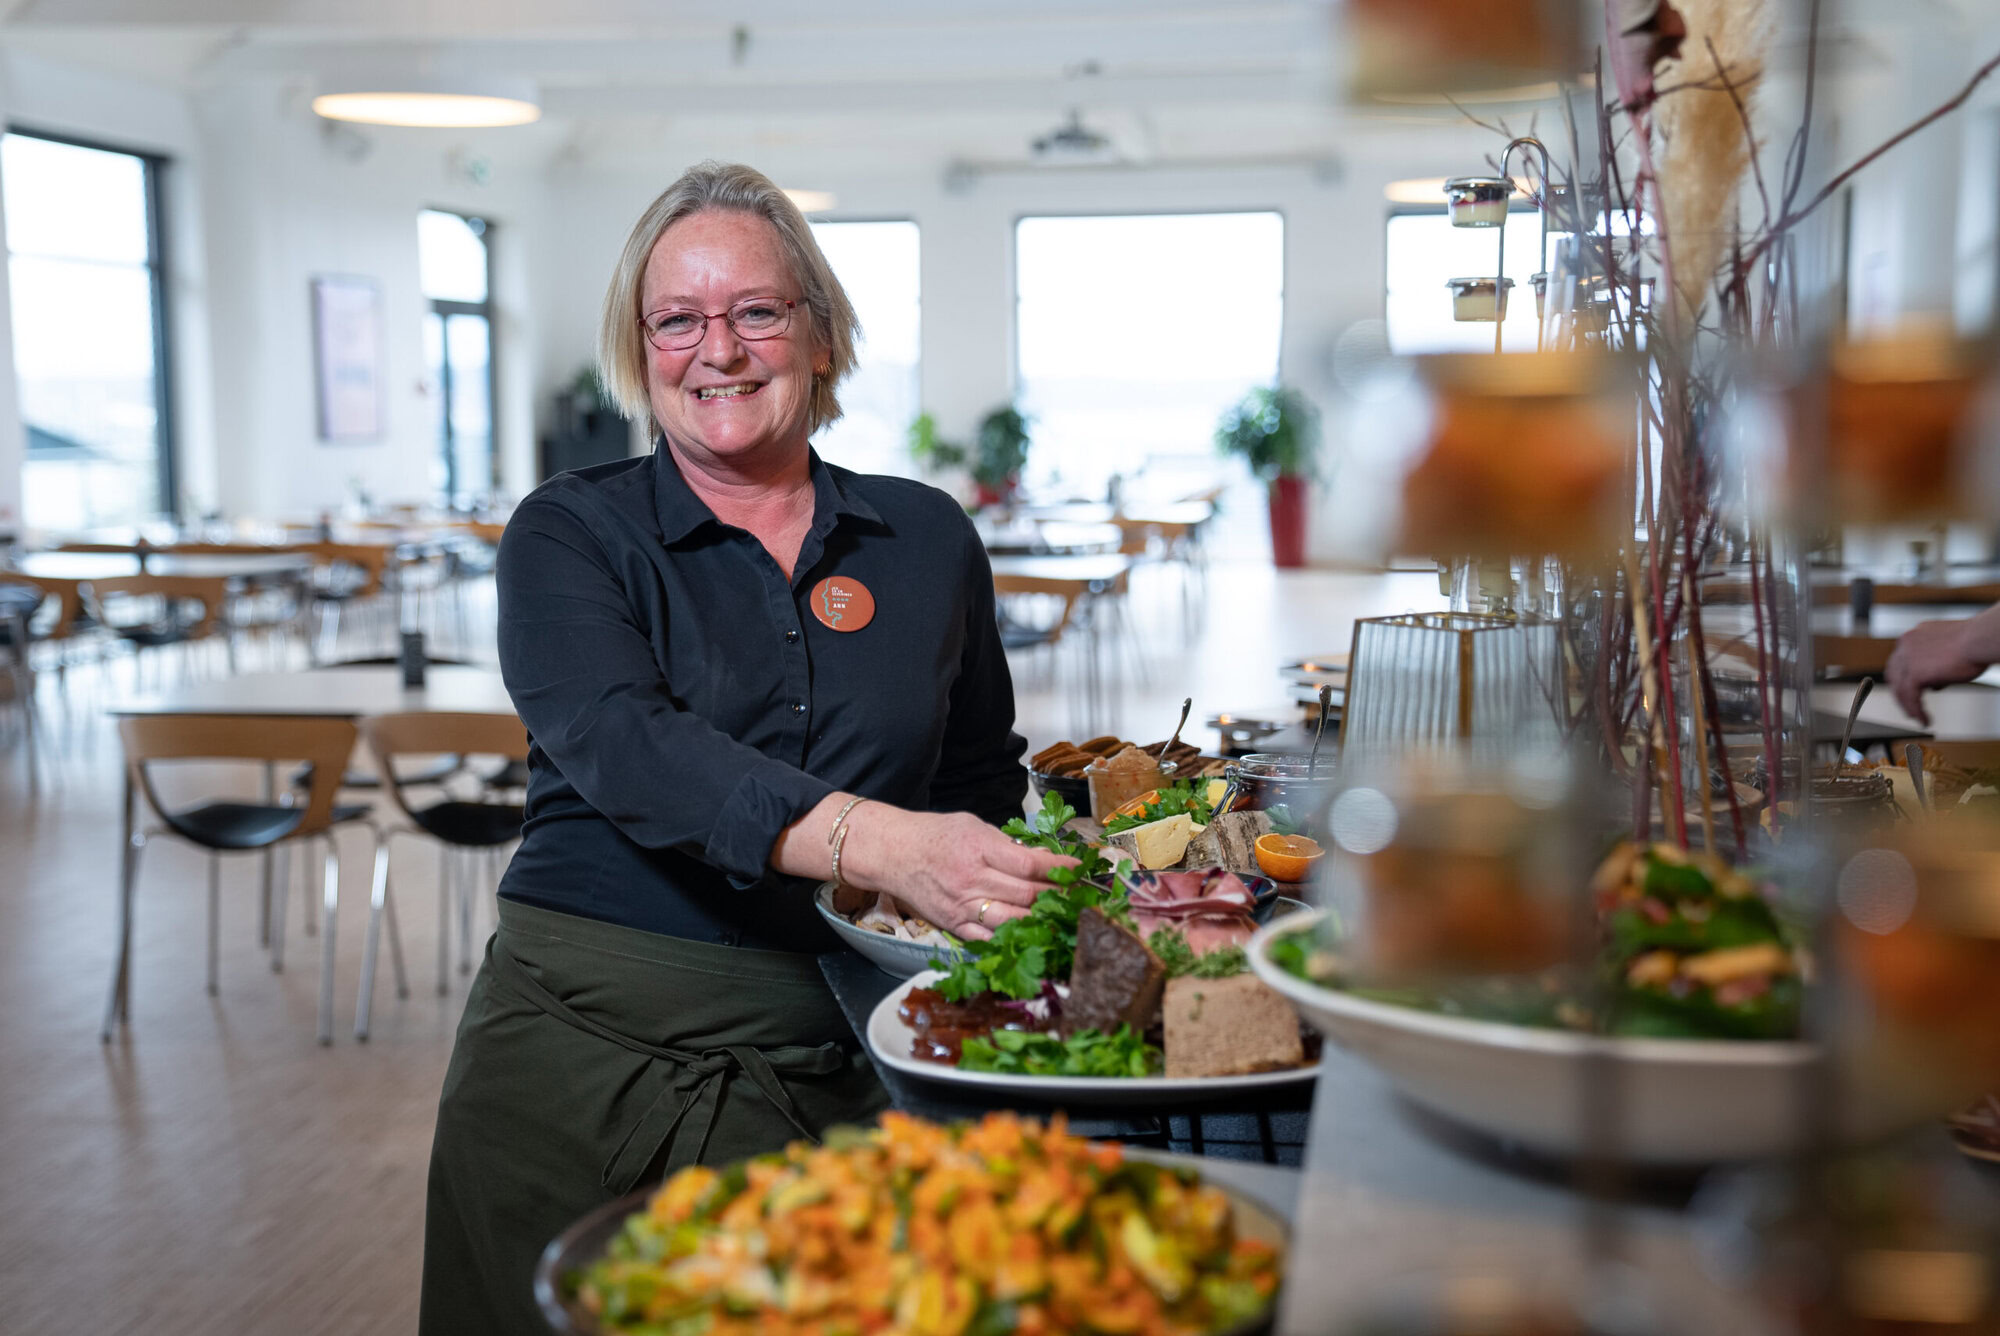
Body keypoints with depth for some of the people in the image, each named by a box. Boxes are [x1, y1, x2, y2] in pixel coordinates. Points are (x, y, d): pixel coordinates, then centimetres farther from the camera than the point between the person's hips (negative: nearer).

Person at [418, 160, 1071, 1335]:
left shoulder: (929, 539, 7)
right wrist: (873, 841, -34)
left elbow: (984, 783, 17)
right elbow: (625, 747, -20)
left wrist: (998, 887, -6)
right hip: (585, 1040, -1)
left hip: (825, 1063, 2)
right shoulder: (571, 533, -1)